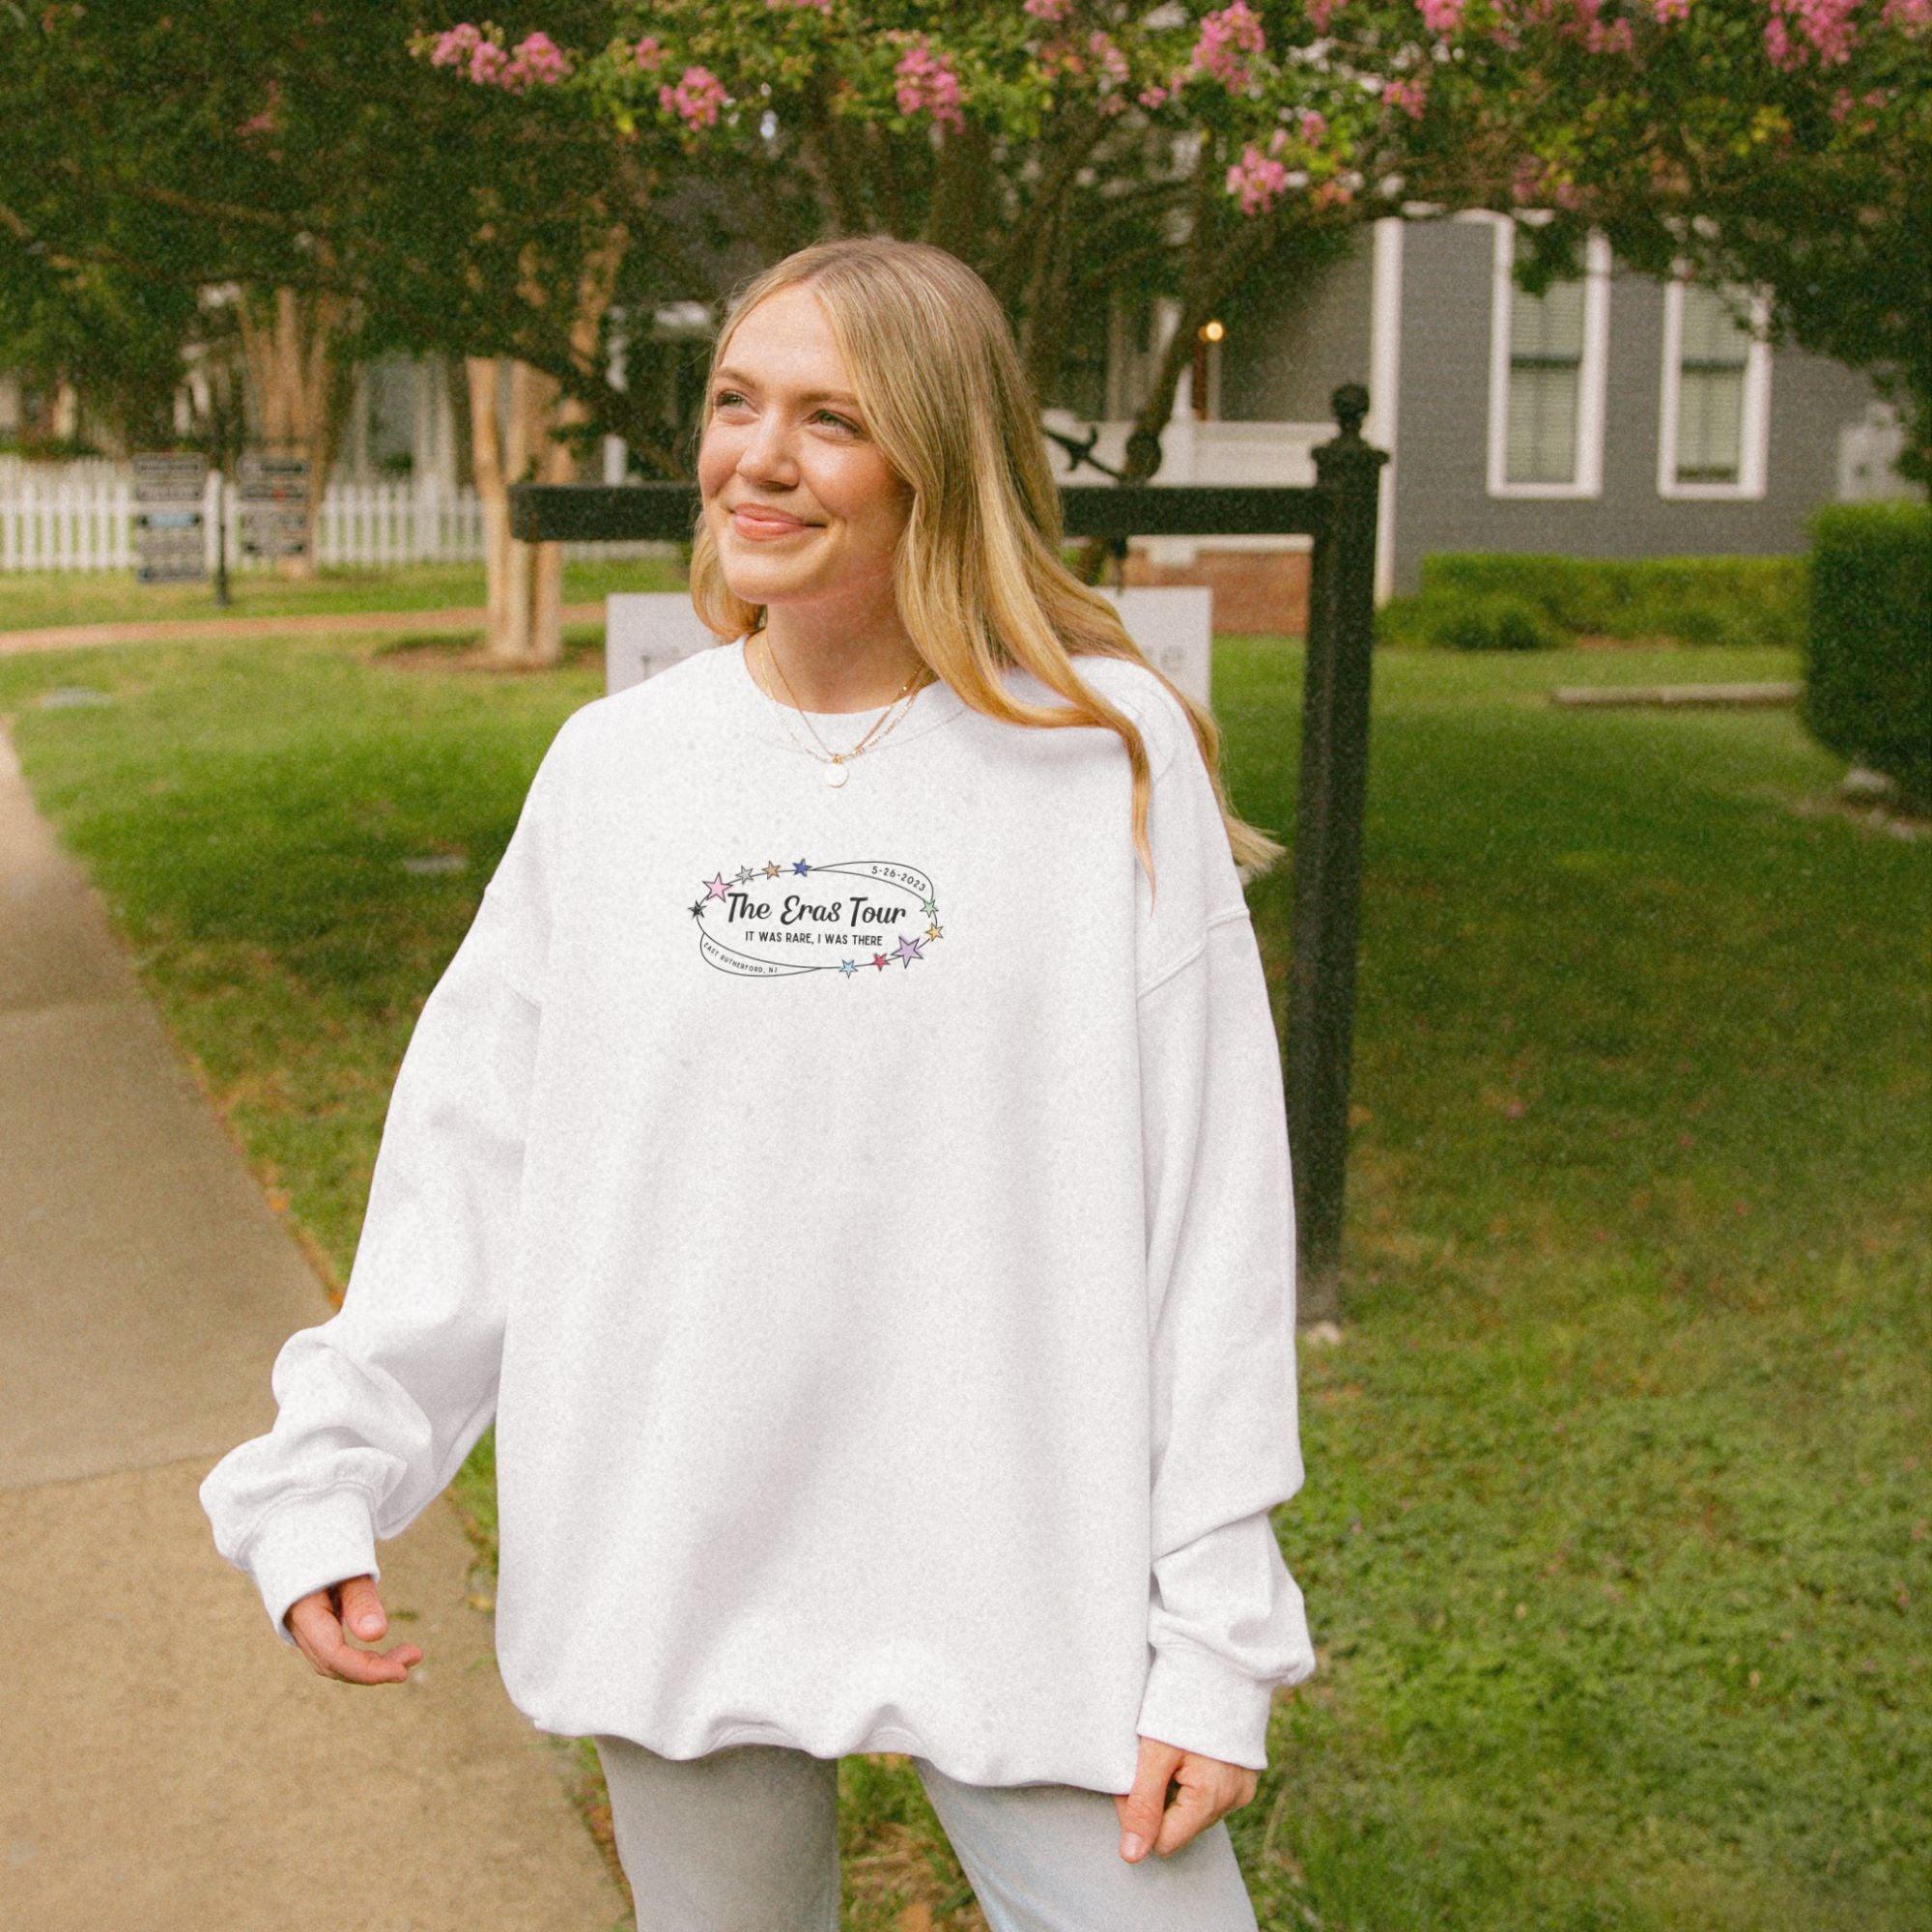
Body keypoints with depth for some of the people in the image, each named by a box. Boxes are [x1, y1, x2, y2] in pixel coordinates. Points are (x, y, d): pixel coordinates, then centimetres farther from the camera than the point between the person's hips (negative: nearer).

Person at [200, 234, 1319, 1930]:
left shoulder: (1111, 756, -8)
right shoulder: (613, 767, 1)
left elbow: (1214, 1212, -7)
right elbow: (469, 1166, 7)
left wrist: (1216, 1633, -8)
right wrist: (324, 1473, 1)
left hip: (1025, 1581, -2)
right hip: (676, 1581, 3)